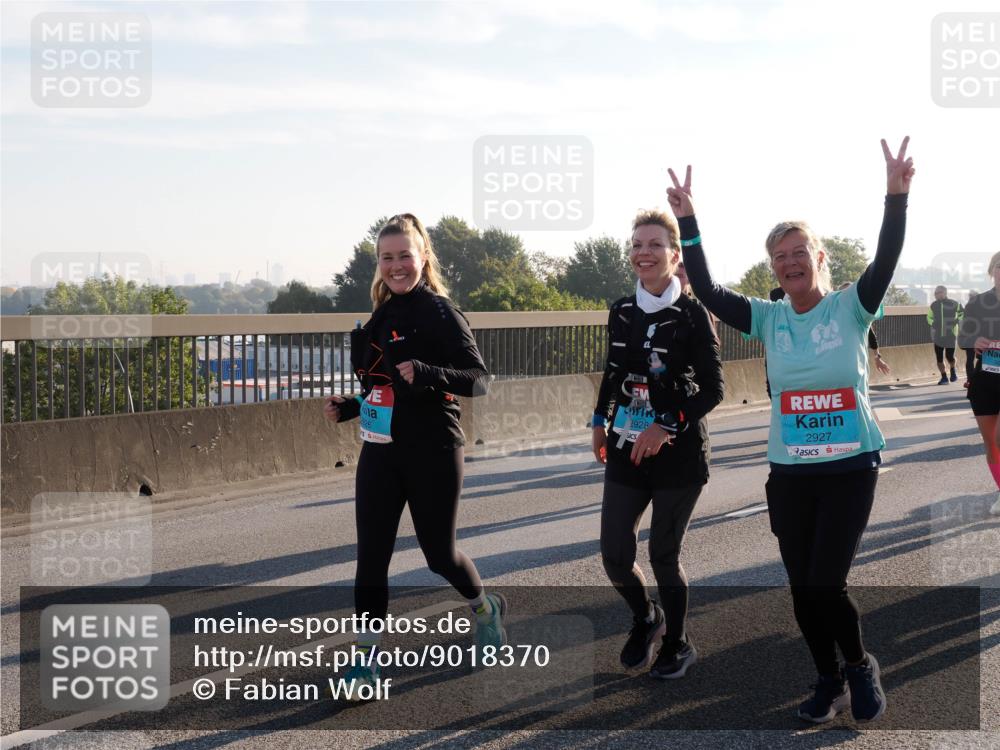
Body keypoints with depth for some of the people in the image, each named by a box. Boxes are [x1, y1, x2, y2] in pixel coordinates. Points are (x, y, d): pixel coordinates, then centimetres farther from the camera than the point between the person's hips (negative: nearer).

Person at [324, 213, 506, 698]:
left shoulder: (439, 313, -11)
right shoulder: (382, 315, 10)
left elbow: (479, 380, -17)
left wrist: (426, 373, -32)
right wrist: (347, 408, 10)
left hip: (432, 453, -6)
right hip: (380, 451, 6)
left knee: (439, 552, 6)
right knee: (371, 556, 0)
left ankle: (485, 607, 37)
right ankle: (364, 659, 6)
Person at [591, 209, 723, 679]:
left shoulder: (691, 314, -10)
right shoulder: (621, 312, 5)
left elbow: (712, 390, -10)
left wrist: (667, 428, -18)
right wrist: (600, 421, 12)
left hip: (678, 453, -4)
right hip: (626, 450, 4)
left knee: (663, 555, 2)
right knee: (614, 556, 2)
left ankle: (677, 644, 25)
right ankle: (645, 618, 33)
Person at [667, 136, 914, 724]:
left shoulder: (851, 308, -4)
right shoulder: (769, 318, 3)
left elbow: (886, 262, -20)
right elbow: (707, 291, -7)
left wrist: (897, 195, -33)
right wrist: (688, 222, -15)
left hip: (852, 466, -3)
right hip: (789, 471, 4)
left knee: (826, 584, -10)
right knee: (802, 586, 8)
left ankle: (861, 665, 18)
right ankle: (829, 680, 28)